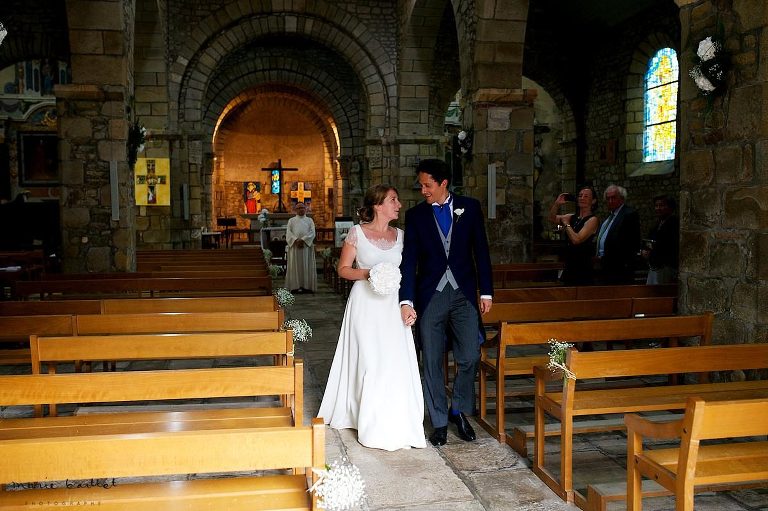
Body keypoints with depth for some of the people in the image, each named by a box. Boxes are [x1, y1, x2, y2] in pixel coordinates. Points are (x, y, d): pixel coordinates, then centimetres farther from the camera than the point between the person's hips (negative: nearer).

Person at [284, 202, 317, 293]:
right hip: (294, 246, 0)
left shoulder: (309, 220, 13)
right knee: (295, 266, -3)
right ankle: (295, 286, -4)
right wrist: (296, 240, -15)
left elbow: (312, 233, 0)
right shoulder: (291, 220, 13)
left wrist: (303, 240, -14)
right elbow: (288, 233, 1)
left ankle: (307, 286, -2)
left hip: (307, 246, 0)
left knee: (307, 266, -2)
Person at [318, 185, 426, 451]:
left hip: (393, 306, 4)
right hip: (366, 306, -4)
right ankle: (374, 427, 13)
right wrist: (368, 273, -17)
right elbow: (343, 269, 0)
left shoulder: (400, 235, 9)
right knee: (371, 363, -1)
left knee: (397, 364, 1)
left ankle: (397, 425, 15)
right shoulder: (357, 232, -3)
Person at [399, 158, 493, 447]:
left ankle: (459, 411, 24)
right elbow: (409, 261, -3)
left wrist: (486, 292, 3)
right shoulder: (415, 215, 2)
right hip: (430, 296, 0)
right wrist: (406, 301, -11)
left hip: (464, 294, 0)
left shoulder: (470, 208, 3)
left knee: (469, 358, 0)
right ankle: (439, 422, 19)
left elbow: (481, 251, 6)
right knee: (432, 362, 4)